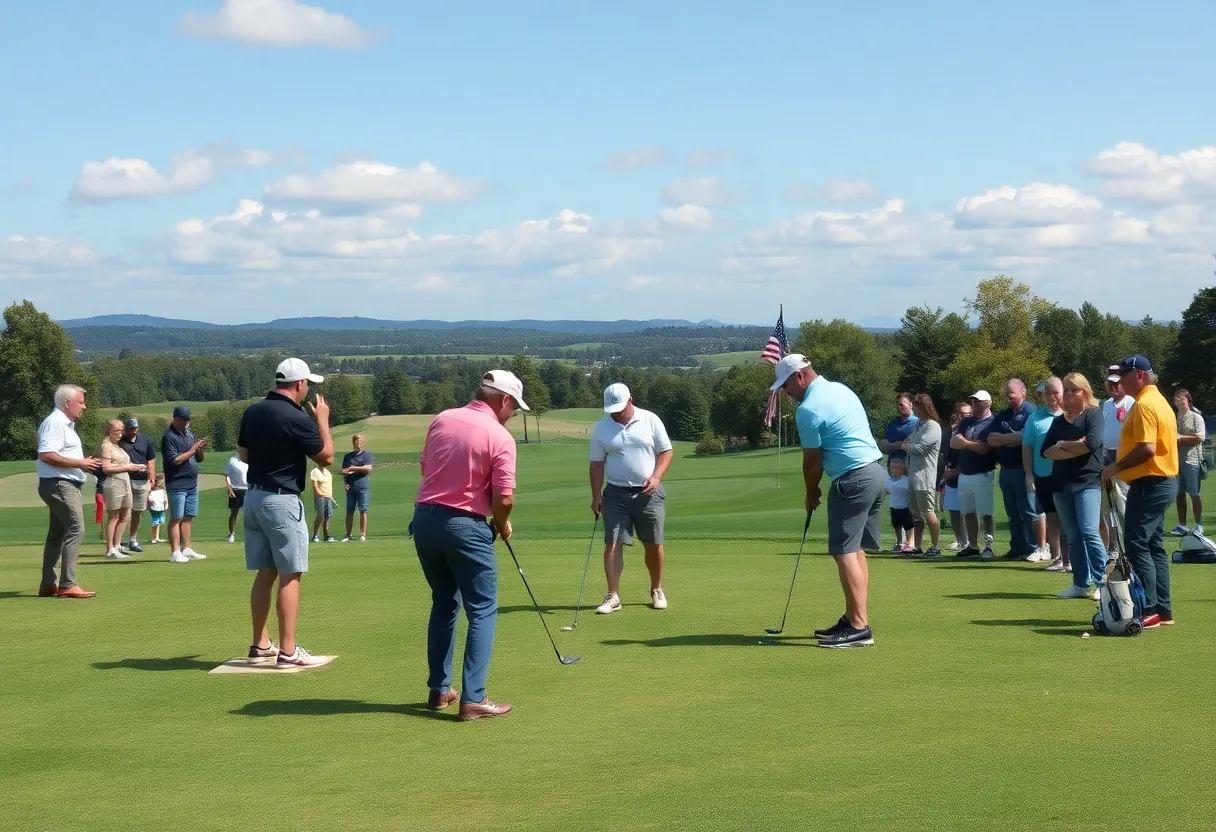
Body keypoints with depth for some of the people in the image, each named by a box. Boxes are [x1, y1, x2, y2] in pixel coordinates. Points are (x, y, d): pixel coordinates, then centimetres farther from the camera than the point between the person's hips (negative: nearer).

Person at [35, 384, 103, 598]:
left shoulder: (66, 424, 19)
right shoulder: (54, 422, -14)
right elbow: (46, 455, -24)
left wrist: (85, 463, 11)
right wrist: (80, 463, -20)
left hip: (64, 486, 11)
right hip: (59, 485, -11)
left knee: (57, 534, 11)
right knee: (75, 529, -14)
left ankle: (48, 584, 15)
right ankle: (68, 584, -15)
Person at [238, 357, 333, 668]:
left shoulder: (252, 412, 6)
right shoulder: (297, 418, -16)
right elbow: (326, 456, -5)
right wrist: (322, 419, 5)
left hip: (253, 497, 8)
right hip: (282, 502, -8)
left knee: (264, 574, 14)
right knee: (289, 576, -3)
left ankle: (260, 646, 17)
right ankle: (287, 651, -4)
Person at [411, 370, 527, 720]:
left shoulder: (441, 420, 7)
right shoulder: (500, 437, -11)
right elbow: (504, 498, -14)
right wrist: (502, 525, 6)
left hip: (424, 518, 6)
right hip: (465, 525, -6)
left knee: (443, 604, 20)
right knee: (482, 610, 2)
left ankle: (439, 689, 22)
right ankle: (473, 698, -5)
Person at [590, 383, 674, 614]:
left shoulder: (650, 420, -2)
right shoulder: (601, 428, 1)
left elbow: (666, 451, 2)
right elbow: (596, 464, 5)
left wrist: (656, 477, -13)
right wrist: (596, 495, -2)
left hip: (648, 492, 0)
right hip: (616, 493, 0)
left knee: (654, 544, 5)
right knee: (613, 543, -8)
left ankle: (657, 590, 24)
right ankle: (613, 596, -6)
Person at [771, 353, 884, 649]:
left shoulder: (808, 409, -13)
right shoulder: (841, 389, 14)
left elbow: (812, 461, -8)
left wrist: (812, 493, 10)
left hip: (853, 479, -10)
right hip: (876, 470, 10)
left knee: (845, 552, -9)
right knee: (856, 550, 13)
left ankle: (859, 627, -14)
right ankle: (853, 619, 16)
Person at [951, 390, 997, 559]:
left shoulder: (992, 423, -5)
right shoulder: (966, 422, 16)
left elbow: (985, 448, -17)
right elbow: (953, 442, 5)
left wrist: (965, 442, -5)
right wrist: (974, 444, -12)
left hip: (982, 475, -7)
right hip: (963, 475, 7)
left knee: (986, 513, -7)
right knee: (968, 513, 9)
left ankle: (988, 547, -7)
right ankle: (972, 546, 16)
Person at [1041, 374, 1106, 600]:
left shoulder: (1093, 415, 0)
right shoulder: (1058, 421, 17)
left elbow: (1091, 443, -17)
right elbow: (1046, 451, 5)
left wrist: (1062, 445, -2)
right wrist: (1075, 449, -10)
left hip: (1088, 482, -6)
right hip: (1061, 483, 6)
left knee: (1089, 532, -16)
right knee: (1072, 536, 7)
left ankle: (1102, 582, -9)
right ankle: (1081, 584, 12)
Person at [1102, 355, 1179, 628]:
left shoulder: (1144, 405, -17)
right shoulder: (1157, 400, 16)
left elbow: (1146, 449, -26)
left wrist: (1116, 467, -16)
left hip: (1149, 483, -11)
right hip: (1162, 481, 11)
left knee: (1136, 545, -9)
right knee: (1153, 545, 13)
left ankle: (1149, 610, -10)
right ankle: (1162, 609, 15)